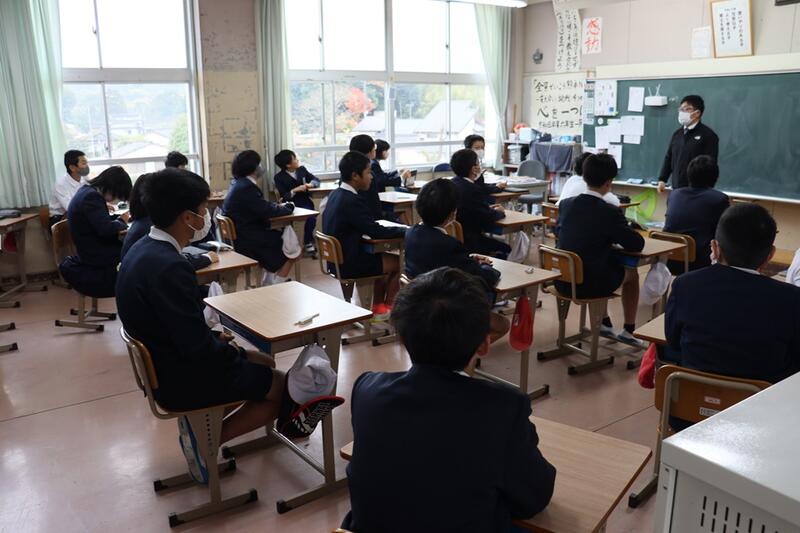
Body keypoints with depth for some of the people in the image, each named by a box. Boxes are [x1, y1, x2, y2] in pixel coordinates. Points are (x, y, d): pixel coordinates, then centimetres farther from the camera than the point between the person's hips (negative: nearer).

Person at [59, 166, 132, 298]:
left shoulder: (87, 190, 10)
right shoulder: (91, 196, -21)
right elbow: (106, 228, -27)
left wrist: (119, 218, 2)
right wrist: (121, 222, -8)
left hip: (90, 250, 10)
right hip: (94, 255, -10)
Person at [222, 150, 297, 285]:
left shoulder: (241, 184, 9)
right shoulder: (246, 188, -21)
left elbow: (261, 205, 17)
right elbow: (267, 211, -23)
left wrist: (278, 206, 1)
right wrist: (288, 207, -5)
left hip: (245, 234, 10)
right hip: (247, 241, -10)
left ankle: (269, 282, 18)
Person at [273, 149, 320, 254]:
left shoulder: (302, 169, 7)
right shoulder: (279, 177, -5)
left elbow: (316, 179, 15)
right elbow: (284, 197, -10)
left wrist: (310, 184, -8)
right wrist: (295, 190, -24)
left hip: (305, 202, 3)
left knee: (311, 218, -28)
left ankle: (308, 242, -7)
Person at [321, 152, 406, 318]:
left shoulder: (336, 194, 5)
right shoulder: (352, 201, -24)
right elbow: (375, 232, -22)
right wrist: (404, 231, -9)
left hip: (337, 259, 9)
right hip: (348, 264, -9)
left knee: (384, 258, 25)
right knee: (398, 262, 7)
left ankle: (377, 307, 28)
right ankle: (387, 309, 23)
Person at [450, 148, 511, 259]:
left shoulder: (452, 183, 3)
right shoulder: (473, 189, -22)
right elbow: (488, 219, -15)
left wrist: (488, 208, 13)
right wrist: (499, 212, 6)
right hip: (467, 242, -9)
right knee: (505, 249, 6)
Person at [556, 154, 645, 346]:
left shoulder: (565, 204, -3)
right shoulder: (610, 212, -17)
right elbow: (637, 244, -9)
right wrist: (618, 235, 12)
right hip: (592, 285, -5)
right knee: (632, 273, 26)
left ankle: (604, 324, 44)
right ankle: (628, 331, 33)